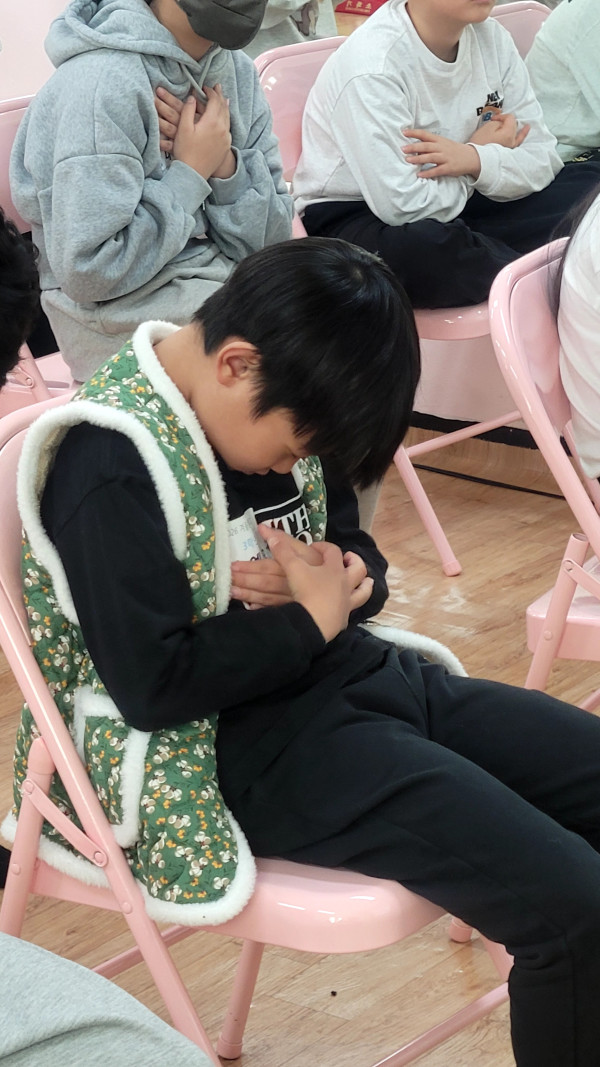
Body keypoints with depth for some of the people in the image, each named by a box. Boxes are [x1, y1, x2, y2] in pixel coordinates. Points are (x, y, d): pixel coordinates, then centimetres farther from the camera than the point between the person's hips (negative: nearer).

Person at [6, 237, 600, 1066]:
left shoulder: (274, 409, 5)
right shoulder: (111, 467, -20)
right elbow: (152, 686, -22)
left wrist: (347, 578, -7)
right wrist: (311, 618, -13)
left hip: (357, 672, 9)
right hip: (243, 745, -9)